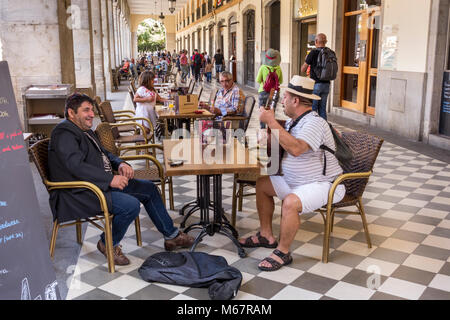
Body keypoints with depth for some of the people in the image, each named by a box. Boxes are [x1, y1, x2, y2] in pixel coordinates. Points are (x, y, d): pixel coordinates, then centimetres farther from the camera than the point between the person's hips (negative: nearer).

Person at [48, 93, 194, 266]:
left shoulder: (84, 131, 17)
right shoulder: (64, 133, -14)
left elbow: (104, 153, 26)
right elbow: (76, 166, -27)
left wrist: (121, 164, 4)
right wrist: (110, 179, -28)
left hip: (103, 183, 11)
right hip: (80, 194, -11)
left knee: (149, 188, 9)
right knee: (131, 205, -29)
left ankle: (171, 235, 18)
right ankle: (108, 244, -2)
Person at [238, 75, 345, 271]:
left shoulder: (314, 123, -22)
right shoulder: (293, 121, 9)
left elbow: (295, 148, -38)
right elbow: (283, 145, 17)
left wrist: (271, 122, -31)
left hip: (323, 185, -10)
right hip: (295, 182, 10)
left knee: (290, 202, -34)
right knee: (262, 184, 12)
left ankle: (283, 252, -13)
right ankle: (266, 236, 18)